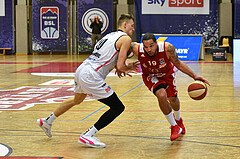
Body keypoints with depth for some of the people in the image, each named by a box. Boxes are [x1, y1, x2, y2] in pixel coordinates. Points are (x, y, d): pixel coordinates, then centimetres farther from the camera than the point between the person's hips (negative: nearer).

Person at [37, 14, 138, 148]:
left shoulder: (111, 35, 20)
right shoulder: (126, 39, -6)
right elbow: (120, 66, -12)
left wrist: (123, 69, 19)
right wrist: (129, 67, 9)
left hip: (81, 70, 9)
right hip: (90, 77, -9)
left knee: (77, 100, 36)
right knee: (118, 108, -3)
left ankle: (47, 121, 50)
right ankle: (87, 136, -6)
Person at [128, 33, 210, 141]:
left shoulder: (167, 48, -36)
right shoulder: (137, 49, -36)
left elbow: (178, 64, -18)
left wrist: (194, 76, -20)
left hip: (167, 73, 1)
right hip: (150, 76, -1)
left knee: (173, 99, 14)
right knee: (161, 95, -25)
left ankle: (178, 120, 52)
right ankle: (174, 127, -3)